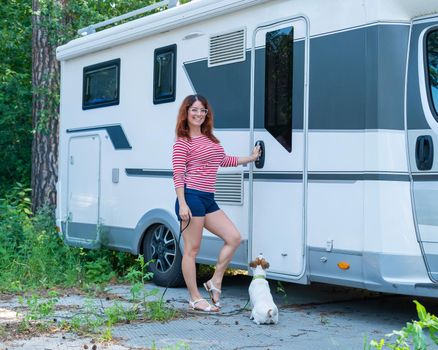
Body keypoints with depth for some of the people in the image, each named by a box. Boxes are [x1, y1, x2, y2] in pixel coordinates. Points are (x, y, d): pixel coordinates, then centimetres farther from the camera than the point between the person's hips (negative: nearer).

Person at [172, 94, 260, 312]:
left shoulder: (210, 139, 18)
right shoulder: (183, 142, -5)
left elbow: (224, 161, 32)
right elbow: (178, 175, -11)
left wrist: (250, 158, 41)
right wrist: (182, 204, -19)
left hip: (208, 200, 8)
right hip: (192, 197, -8)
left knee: (234, 238, 4)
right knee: (192, 249, -2)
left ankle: (215, 282, 14)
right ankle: (195, 299, 5)